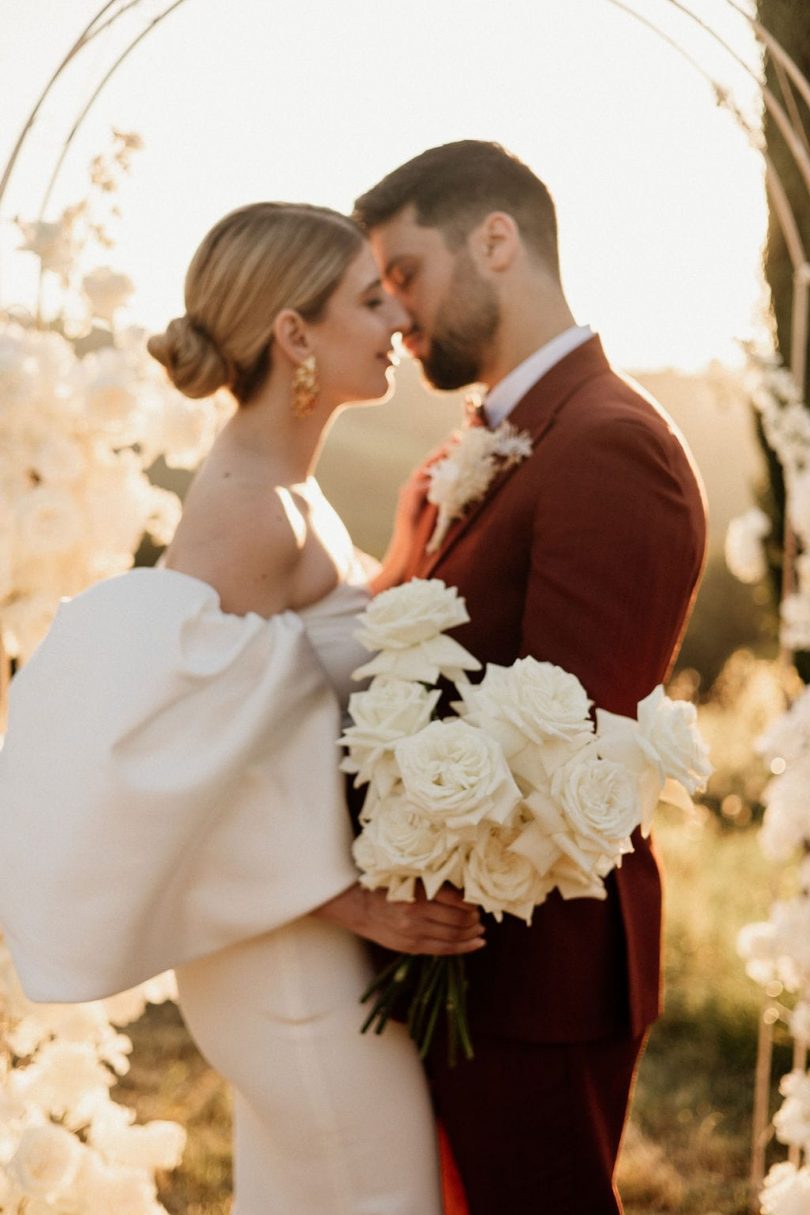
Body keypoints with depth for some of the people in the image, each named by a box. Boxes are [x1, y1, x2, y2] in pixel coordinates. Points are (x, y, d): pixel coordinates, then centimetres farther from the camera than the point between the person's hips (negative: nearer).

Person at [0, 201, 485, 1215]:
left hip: (288, 937, 9)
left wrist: (402, 565, 1)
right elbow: (164, 753, -27)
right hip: (300, 966, -9)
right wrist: (342, 896, -22)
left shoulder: (282, 485, 5)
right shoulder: (249, 508, -24)